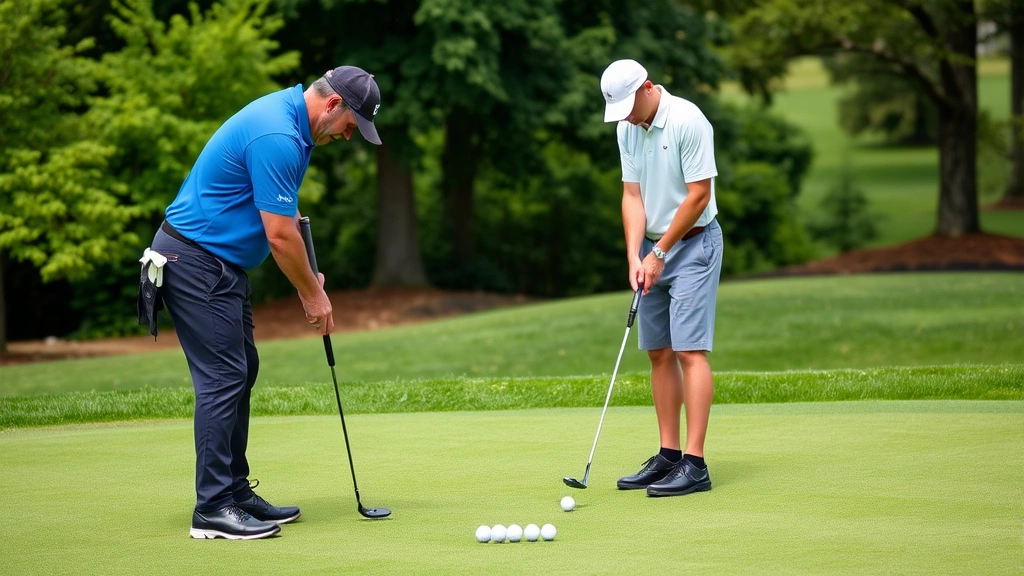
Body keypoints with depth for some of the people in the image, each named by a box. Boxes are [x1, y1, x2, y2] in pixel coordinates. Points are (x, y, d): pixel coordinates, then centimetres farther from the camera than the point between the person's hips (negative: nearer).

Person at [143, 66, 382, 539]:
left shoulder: (285, 117, 9)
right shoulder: (277, 137, -24)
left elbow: (285, 219, 19)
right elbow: (280, 236, -21)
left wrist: (308, 280, 14)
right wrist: (312, 294, -7)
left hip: (220, 261, 11)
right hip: (195, 261, -11)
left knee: (241, 372, 12)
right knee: (222, 377, -11)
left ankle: (235, 492, 17)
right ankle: (213, 509, -8)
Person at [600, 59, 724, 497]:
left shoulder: (688, 121, -18)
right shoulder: (627, 129, 5)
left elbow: (698, 196, -18)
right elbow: (633, 195, 5)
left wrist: (659, 253, -13)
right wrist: (635, 255, -8)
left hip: (692, 244, -7)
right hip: (653, 249, 7)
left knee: (689, 350, -12)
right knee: (659, 353, 7)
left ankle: (695, 464, -13)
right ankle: (668, 455, 12)